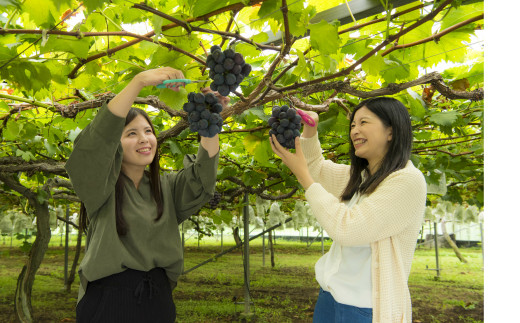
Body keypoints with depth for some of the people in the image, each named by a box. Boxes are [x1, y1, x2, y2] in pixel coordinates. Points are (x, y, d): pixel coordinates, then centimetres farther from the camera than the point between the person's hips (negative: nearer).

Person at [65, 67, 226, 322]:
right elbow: (99, 136, -20)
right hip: (107, 301, -3)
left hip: (158, 300, 4)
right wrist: (139, 81, -28)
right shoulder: (101, 187, -3)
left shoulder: (166, 186, 8)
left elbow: (201, 177, -9)